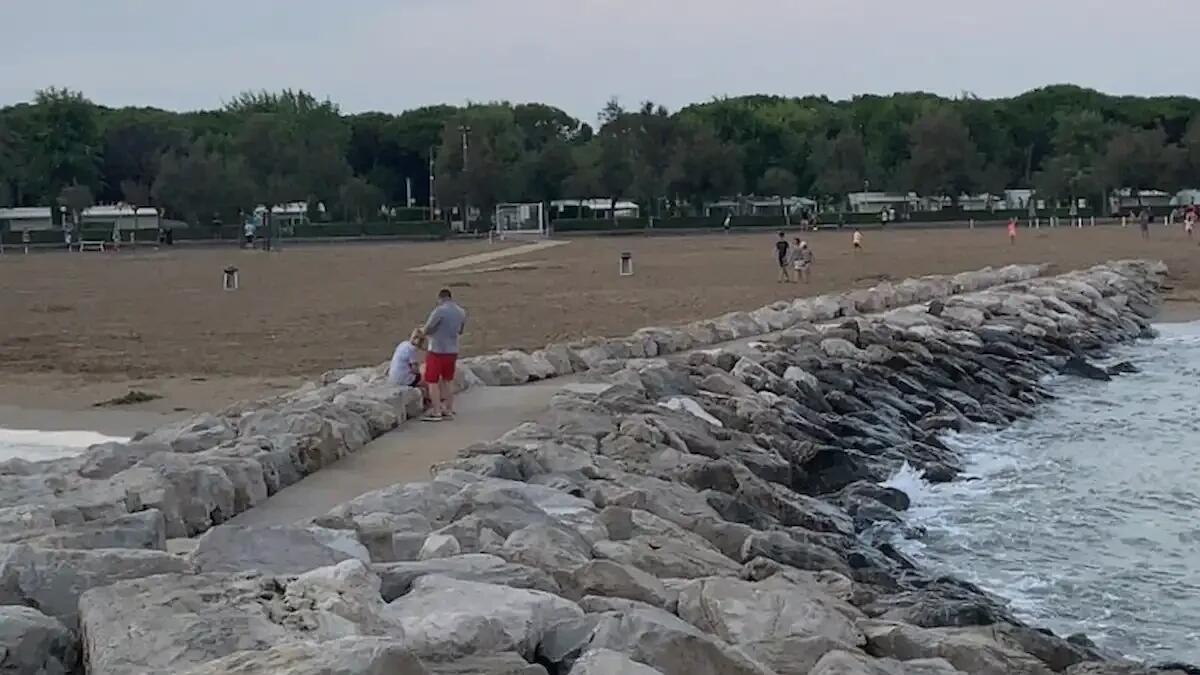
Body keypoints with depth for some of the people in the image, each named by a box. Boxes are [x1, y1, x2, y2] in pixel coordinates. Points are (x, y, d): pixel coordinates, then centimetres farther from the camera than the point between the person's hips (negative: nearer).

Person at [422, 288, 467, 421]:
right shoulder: (461, 312, 4)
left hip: (437, 350, -7)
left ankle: (436, 413, 1)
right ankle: (448, 411, 20)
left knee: (432, 382, 2)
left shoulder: (439, 311, -18)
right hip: (452, 350, 7)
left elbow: (426, 330, -12)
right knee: (448, 381, 17)